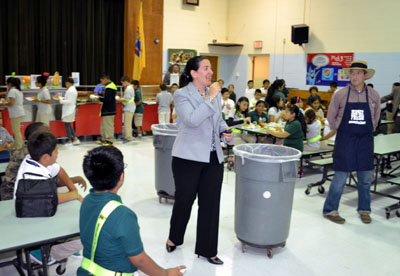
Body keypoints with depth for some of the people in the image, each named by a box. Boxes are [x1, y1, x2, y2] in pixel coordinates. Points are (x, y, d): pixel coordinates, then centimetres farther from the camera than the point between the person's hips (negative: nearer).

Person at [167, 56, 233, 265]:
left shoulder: (215, 94, 9)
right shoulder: (181, 95, -9)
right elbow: (192, 120, -24)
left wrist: (225, 132, 1)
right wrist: (210, 98, -22)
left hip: (213, 158, 5)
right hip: (189, 158, -5)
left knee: (211, 204, 8)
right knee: (184, 200, 10)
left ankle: (207, 250, 23)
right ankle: (174, 238, 37)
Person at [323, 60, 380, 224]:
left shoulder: (373, 95, 2)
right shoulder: (340, 94, -4)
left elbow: (376, 117, 17)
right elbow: (331, 117, 5)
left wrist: (368, 131, 13)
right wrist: (340, 131, 7)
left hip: (365, 140, 3)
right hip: (345, 140, -3)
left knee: (365, 177, 10)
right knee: (341, 177, -1)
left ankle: (364, 210, 26)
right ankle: (330, 210, 11)